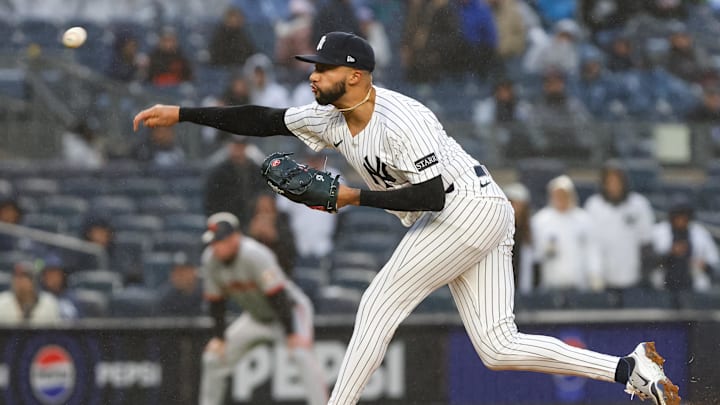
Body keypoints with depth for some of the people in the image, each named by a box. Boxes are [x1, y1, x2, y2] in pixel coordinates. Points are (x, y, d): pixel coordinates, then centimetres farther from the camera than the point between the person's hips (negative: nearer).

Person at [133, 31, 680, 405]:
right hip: (477, 220, 9)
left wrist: (355, 197, -25)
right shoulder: (333, 118, 5)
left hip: (469, 208, -9)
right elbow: (263, 120, 8)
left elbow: (434, 194, -26)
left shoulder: (401, 120, -22)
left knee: (382, 302, -10)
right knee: (498, 347, 3)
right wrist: (182, 114, 3)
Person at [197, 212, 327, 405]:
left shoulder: (254, 255, -32)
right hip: (255, 317, 7)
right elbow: (216, 300, 0)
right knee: (214, 357, 5)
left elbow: (276, 295, -31)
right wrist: (219, 336, -5)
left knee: (302, 353, -31)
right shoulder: (210, 259, -12)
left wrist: (291, 333, -31)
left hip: (289, 311, -7)